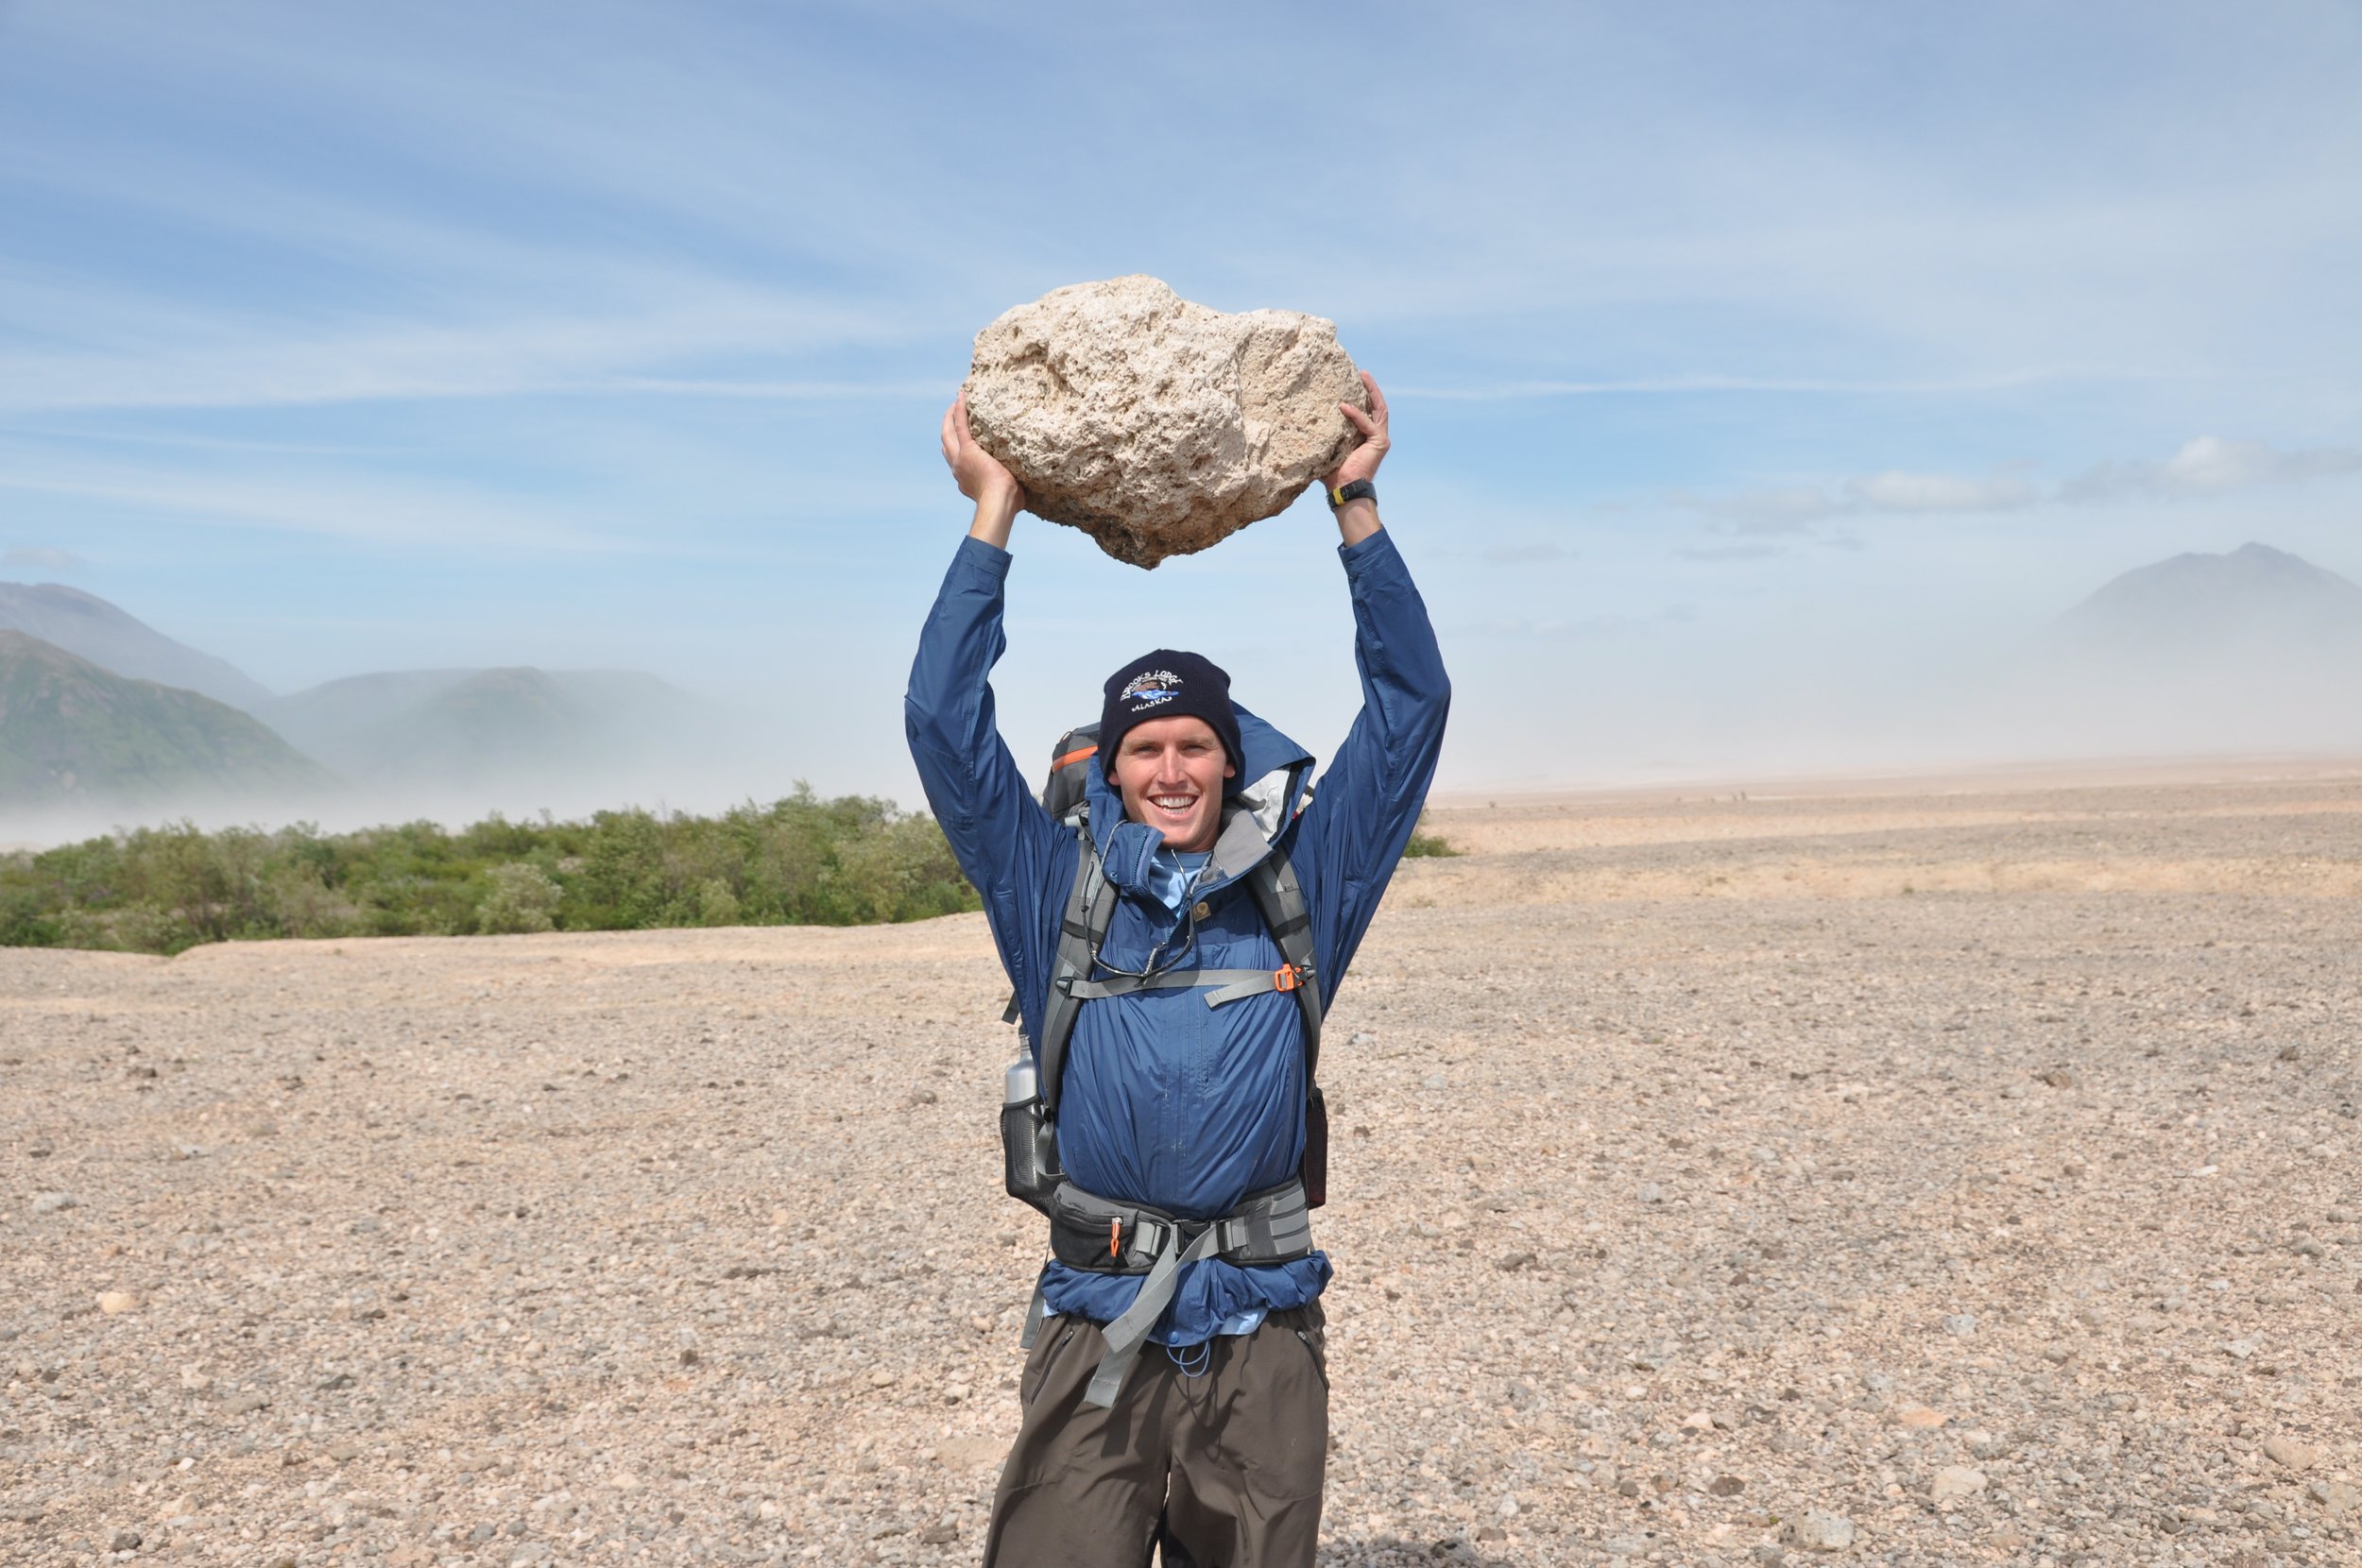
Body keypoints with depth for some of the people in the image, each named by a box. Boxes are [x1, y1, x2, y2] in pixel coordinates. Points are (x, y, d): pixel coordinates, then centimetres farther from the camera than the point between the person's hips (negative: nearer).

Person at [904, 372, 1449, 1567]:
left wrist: (1357, 507, 3)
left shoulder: (1297, 893, 6)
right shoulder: (1060, 892, 5)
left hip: (1263, 1331, 1)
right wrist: (992, 515, -1)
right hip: (1098, 1327, -1)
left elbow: (1410, 707, 5)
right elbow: (943, 720, 0)